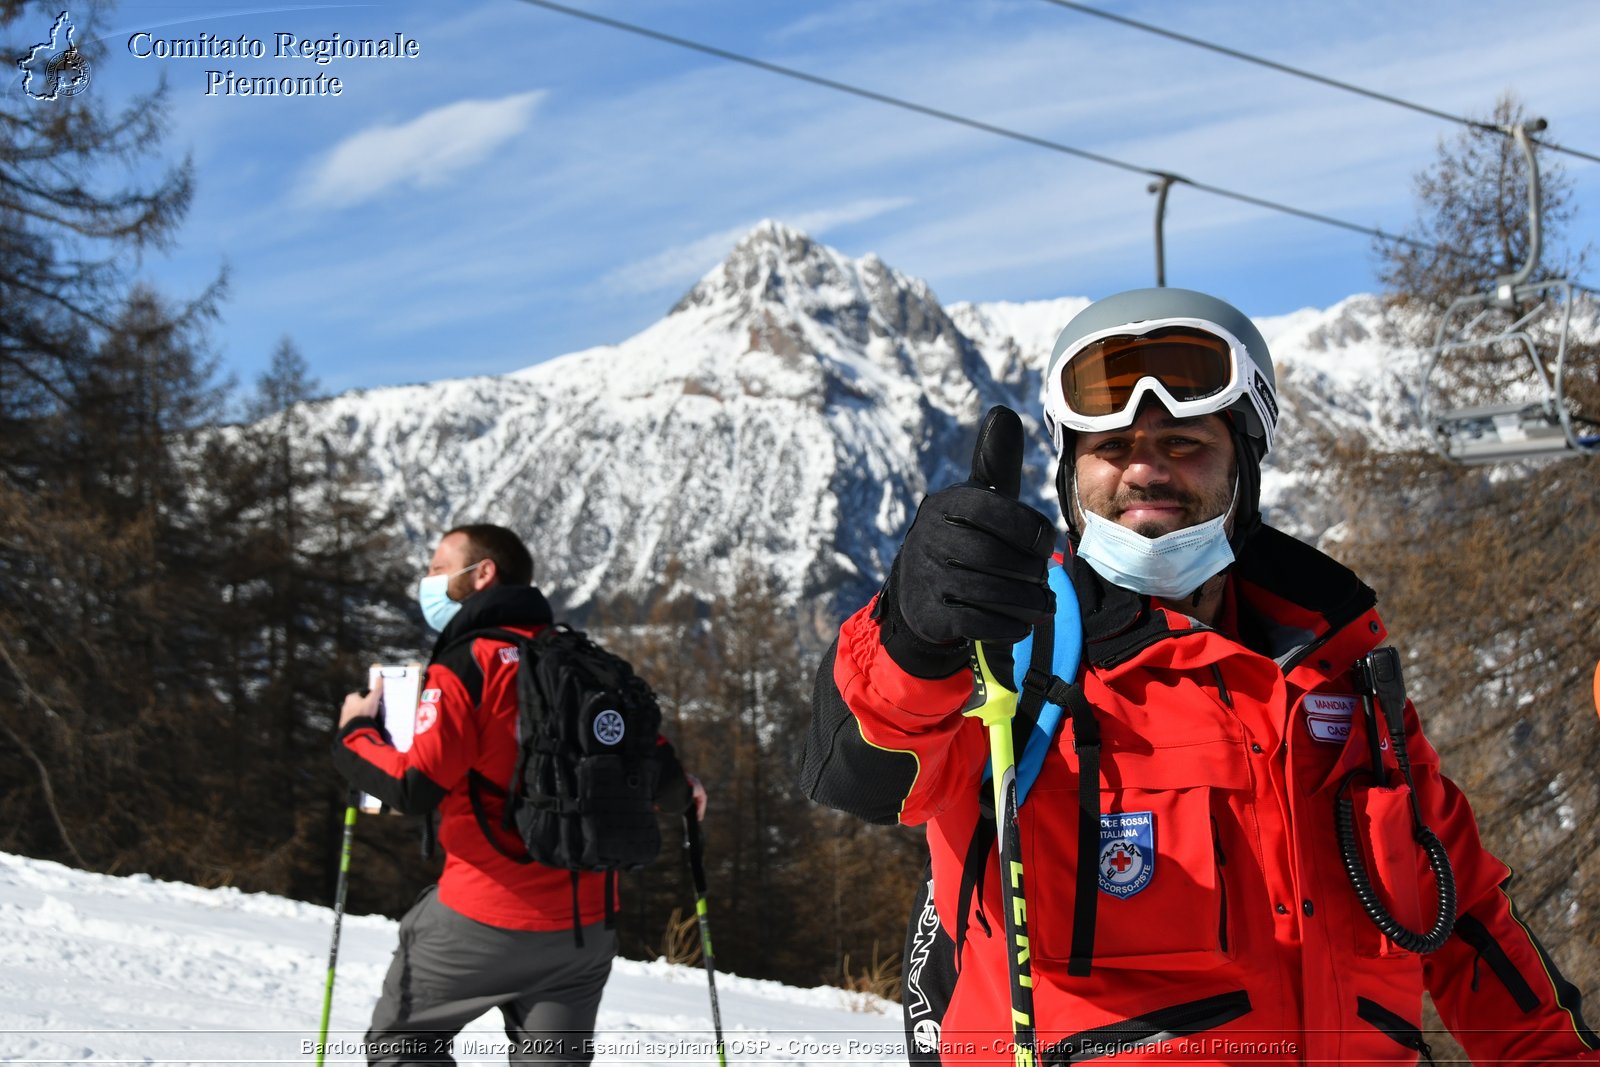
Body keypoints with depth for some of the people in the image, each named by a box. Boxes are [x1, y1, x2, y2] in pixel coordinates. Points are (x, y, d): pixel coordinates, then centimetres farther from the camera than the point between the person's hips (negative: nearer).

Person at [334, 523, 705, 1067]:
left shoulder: (466, 664, -10)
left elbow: (413, 786, -17)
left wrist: (355, 732, 2)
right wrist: (681, 792, 31)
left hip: (486, 919, -5)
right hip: (589, 921, 5)